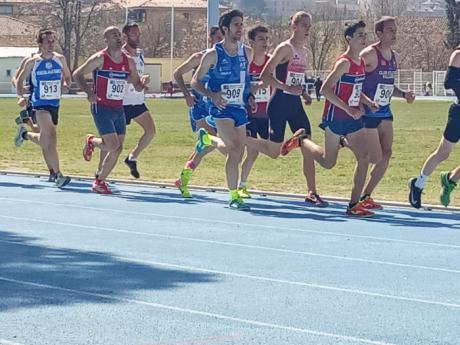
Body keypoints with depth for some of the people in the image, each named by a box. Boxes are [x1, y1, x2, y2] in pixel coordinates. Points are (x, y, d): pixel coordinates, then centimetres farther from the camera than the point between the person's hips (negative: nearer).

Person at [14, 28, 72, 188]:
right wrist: (21, 96, -6)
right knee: (50, 135, -20)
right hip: (40, 103, -5)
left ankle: (24, 134, 47)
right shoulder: (32, 62, -5)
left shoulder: (60, 59, 2)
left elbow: (67, 77, 14)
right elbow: (20, 80, 7)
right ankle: (57, 175, -19)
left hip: (55, 103, 5)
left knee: (45, 140, 15)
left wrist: (65, 84, -8)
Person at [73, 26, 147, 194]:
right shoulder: (100, 59, -9)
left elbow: (137, 85, 15)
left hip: (119, 110, 6)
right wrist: (89, 93, -17)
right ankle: (91, 141, 14)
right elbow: (77, 74, -3)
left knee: (117, 151, 3)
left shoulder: (129, 61, 6)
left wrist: (142, 84, -10)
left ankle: (100, 182, 21)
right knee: (113, 147, -16)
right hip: (101, 109, -6)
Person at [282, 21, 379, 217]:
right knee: (328, 163, 6)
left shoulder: (360, 62, 9)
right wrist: (348, 109, -25)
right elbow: (325, 89, -23)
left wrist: (367, 102, 5)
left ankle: (353, 204, 0)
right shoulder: (344, 63, -17)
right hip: (335, 118, -8)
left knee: (364, 158, -4)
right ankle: (301, 141, 32)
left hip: (353, 118, 8)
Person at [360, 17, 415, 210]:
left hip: (385, 113, 8)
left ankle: (365, 196, 11)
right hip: (368, 114, -8)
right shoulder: (369, 55, -16)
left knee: (386, 156, 1)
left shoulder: (393, 56, 10)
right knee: (375, 157, -8)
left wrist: (404, 95, 4)